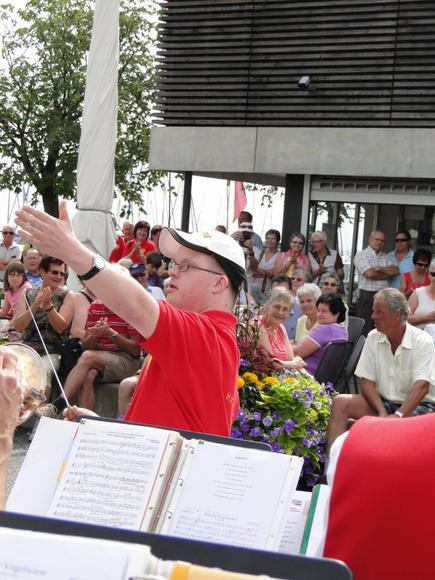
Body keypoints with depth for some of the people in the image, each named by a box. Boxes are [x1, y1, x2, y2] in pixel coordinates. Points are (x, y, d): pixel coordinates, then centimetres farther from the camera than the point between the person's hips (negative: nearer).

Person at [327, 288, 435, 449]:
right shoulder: (373, 338, 4)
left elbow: (422, 387, -21)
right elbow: (367, 382, 0)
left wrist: (398, 416, -33)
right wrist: (382, 413, -17)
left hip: (417, 405, -5)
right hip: (382, 402, 5)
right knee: (340, 402, -18)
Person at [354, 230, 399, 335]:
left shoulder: (385, 257, 19)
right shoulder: (362, 255, 1)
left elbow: (396, 270, 3)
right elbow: (369, 273, -13)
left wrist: (380, 269, -9)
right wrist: (387, 275, 1)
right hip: (367, 296, -5)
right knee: (365, 330, -5)